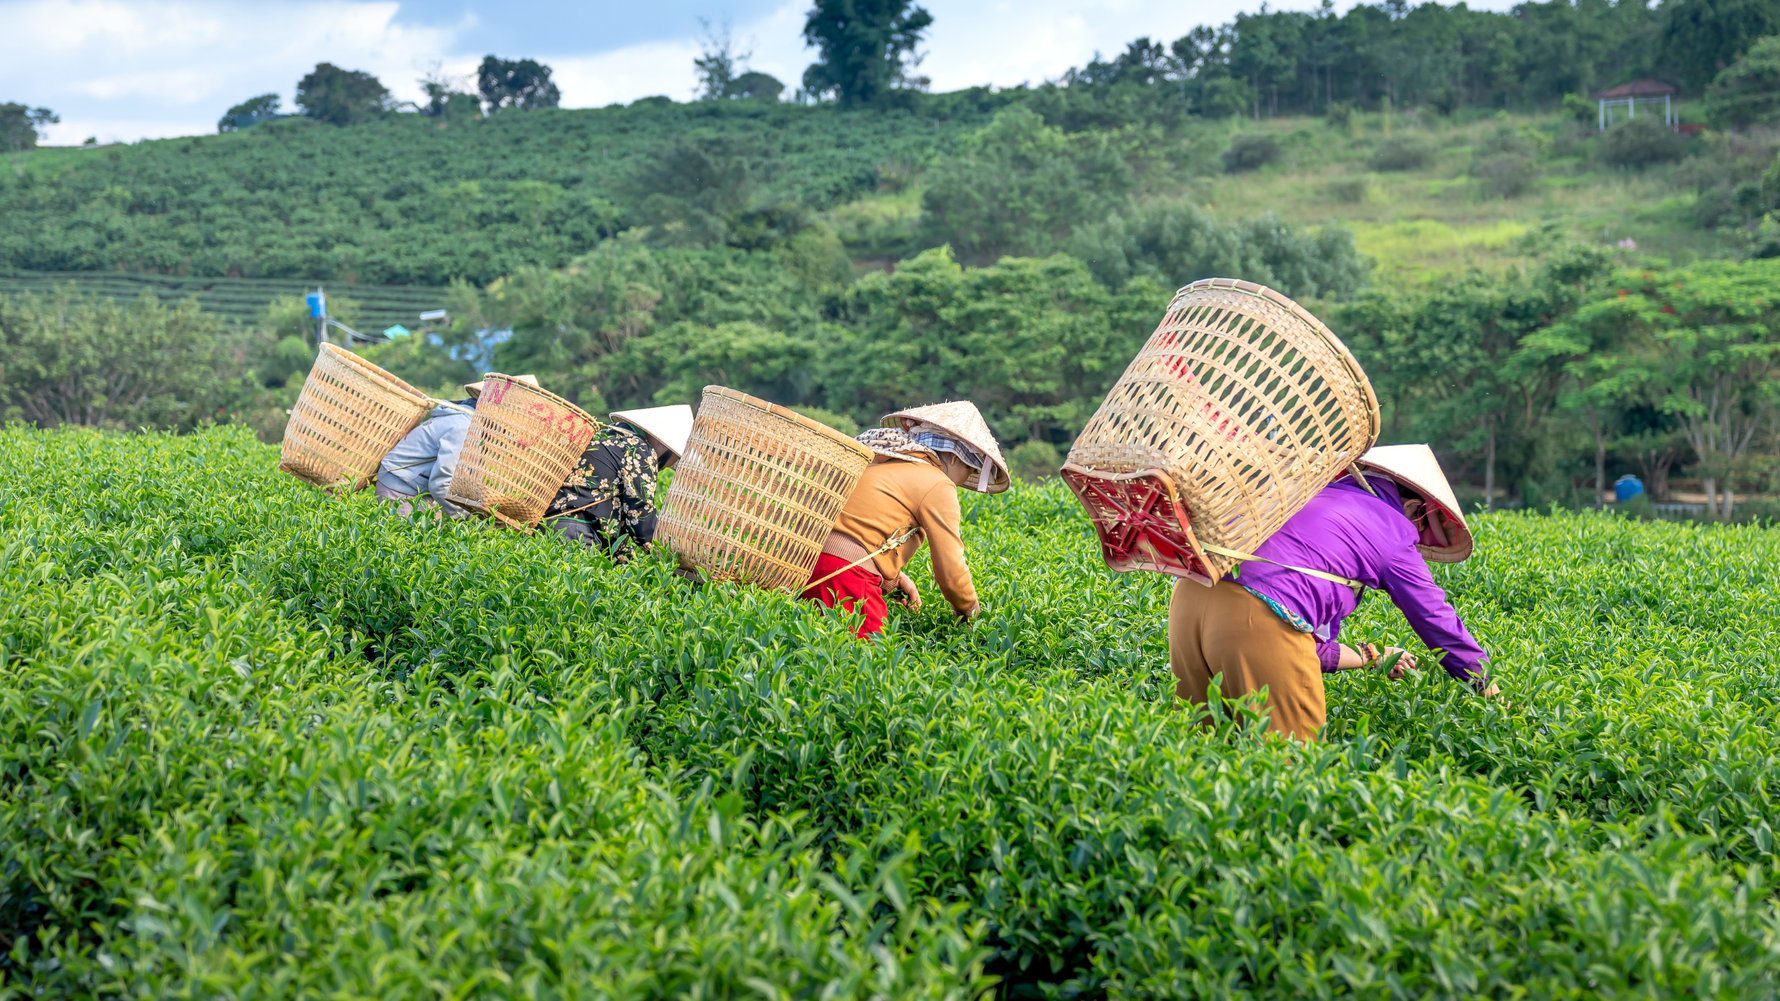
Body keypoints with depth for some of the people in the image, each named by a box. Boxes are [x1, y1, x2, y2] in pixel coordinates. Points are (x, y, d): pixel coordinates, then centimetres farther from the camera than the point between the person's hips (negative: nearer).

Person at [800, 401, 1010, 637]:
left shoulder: (878, 462, 24)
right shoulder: (939, 486, -1)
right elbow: (951, 572, -1)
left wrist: (892, 575, 22)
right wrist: (970, 611, 18)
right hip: (846, 577, -9)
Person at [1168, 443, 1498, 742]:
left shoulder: (1320, 497, 34)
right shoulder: (1394, 529, 12)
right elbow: (1434, 618, 21)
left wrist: (1366, 657, 47)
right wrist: (1484, 683, 36)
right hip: (1257, 619, -8)